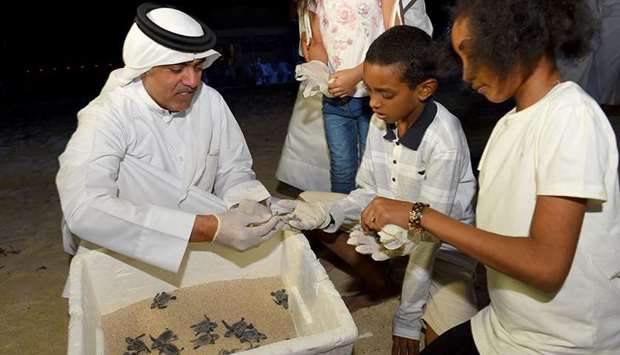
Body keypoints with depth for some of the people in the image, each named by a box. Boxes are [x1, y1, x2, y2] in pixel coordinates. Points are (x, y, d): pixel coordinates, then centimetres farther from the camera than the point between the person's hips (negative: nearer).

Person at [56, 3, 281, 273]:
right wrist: (207, 228, -39)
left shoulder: (210, 102, -5)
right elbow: (84, 209, -33)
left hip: (197, 250, 4)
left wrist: (245, 203, -21)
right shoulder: (108, 116, -20)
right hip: (123, 256, -3)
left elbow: (234, 170, 4)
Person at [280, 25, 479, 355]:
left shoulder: (444, 143, -30)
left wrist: (406, 320, -21)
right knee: (311, 218, -1)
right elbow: (369, 193, -1)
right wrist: (324, 214, -22)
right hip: (392, 226, 7)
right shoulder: (381, 120, -11)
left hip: (442, 243, -6)